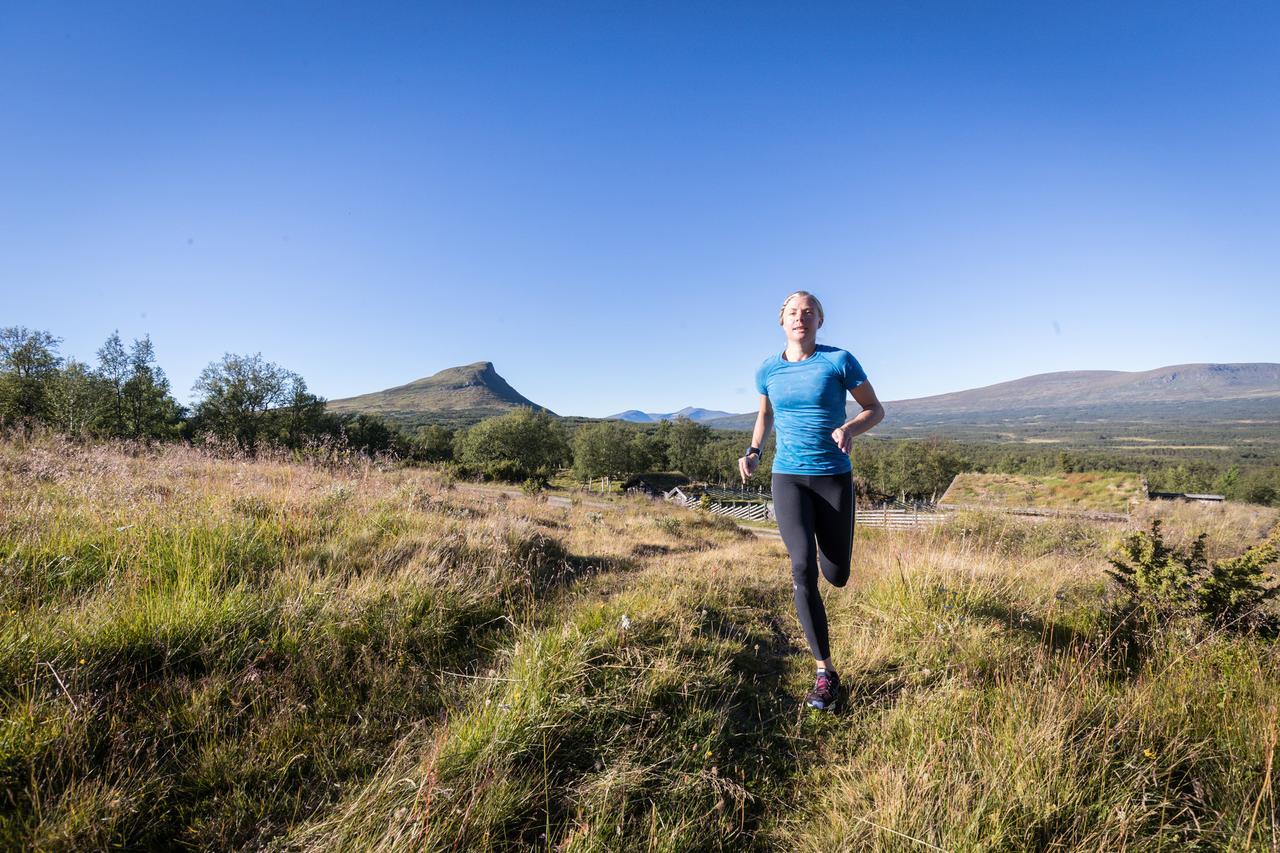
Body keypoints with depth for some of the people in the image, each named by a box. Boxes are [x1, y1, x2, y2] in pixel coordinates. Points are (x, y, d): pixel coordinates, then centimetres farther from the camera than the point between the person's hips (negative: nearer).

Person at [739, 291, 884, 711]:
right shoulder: (768, 370, 4)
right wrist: (753, 451, 5)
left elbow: (875, 409, 2)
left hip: (834, 477, -1)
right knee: (803, 568, -18)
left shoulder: (839, 360, -5)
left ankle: (826, 544, 45)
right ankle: (825, 672, -6)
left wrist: (849, 428, -19)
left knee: (836, 577, 5)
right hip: (788, 478, 1)